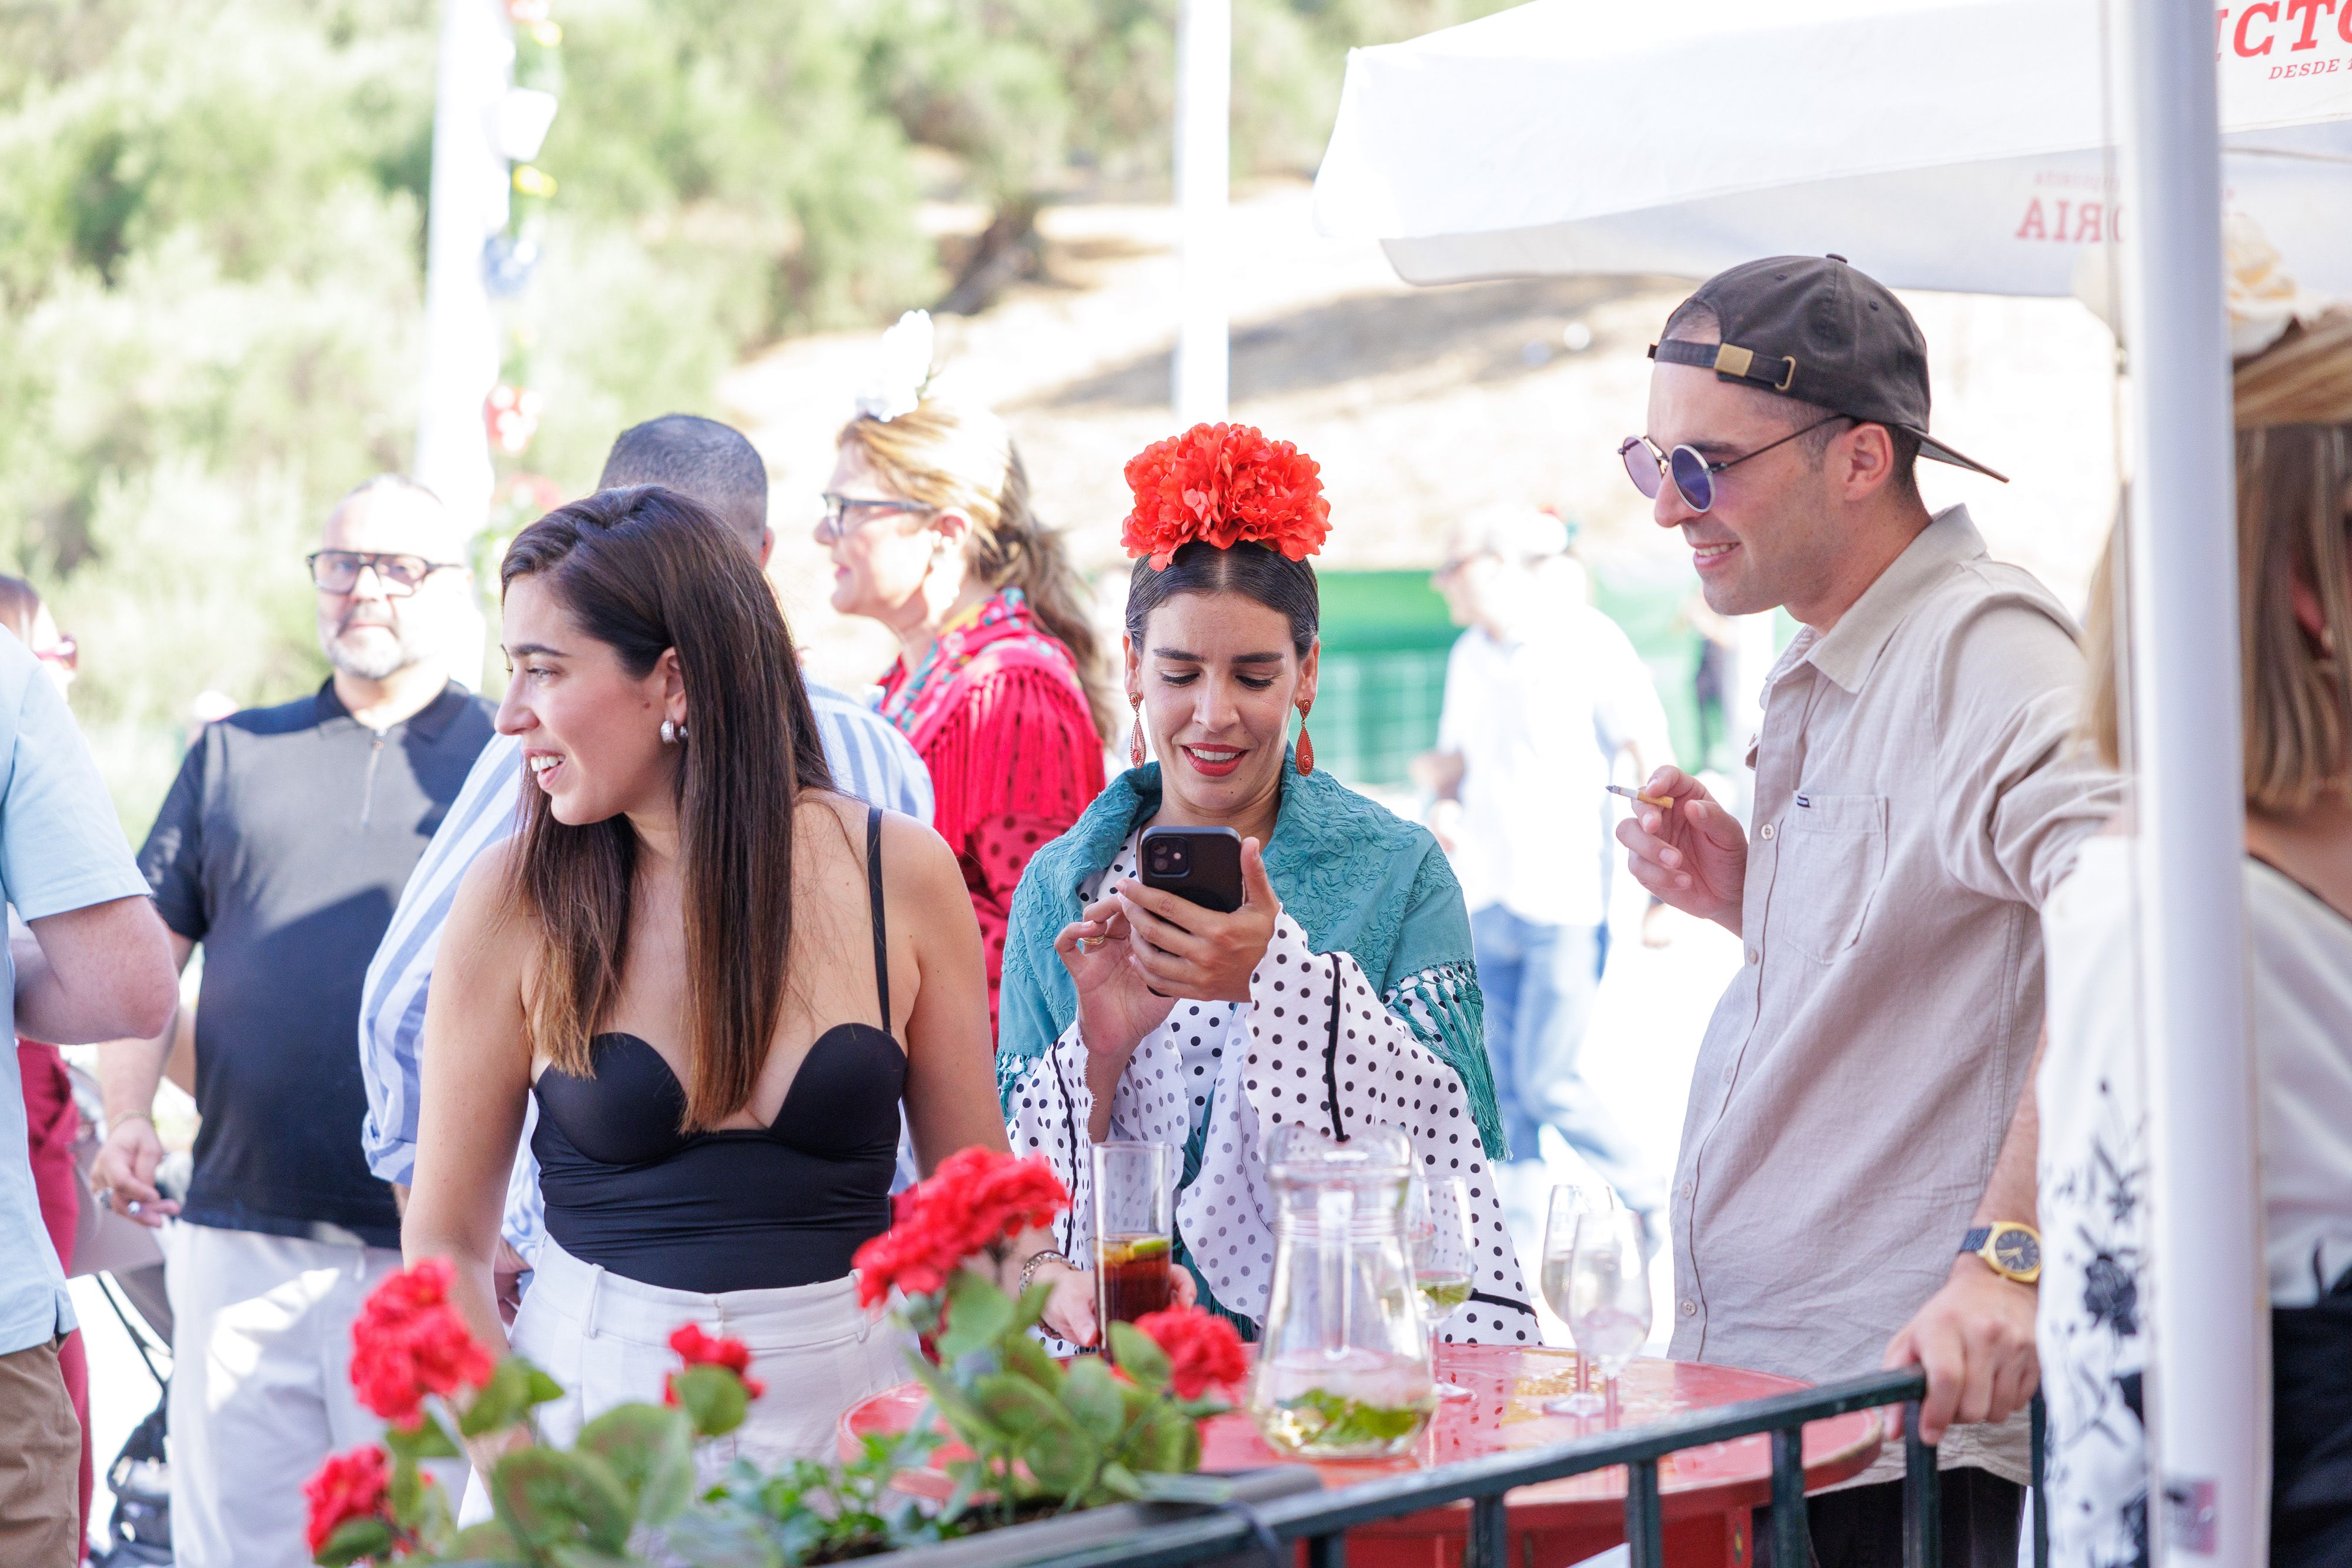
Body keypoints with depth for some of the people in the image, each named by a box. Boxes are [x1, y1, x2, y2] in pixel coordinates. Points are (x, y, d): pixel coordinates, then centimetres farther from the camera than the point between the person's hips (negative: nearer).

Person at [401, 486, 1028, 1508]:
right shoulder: (516, 900, -5)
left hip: (848, 1412, 1)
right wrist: (526, 1465, -15)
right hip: (588, 1401, 0)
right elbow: (444, 1243, -2)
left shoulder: (900, 873, -3)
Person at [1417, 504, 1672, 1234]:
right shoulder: (1468, 656, 12)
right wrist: (1446, 805, 0)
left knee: (1547, 1080, -8)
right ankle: (1520, 1229, 17)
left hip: (1567, 899, -6)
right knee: (1505, 1084, 7)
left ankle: (1653, 1204, 9)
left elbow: (1652, 756, -8)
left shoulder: (1588, 640, -7)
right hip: (1489, 896, 7)